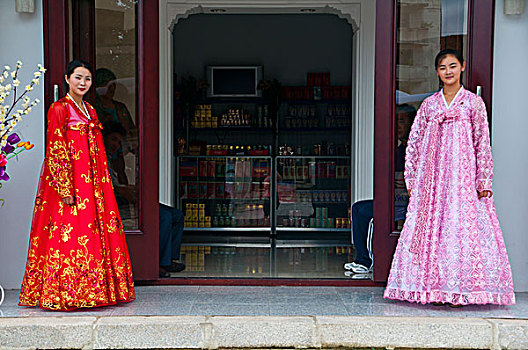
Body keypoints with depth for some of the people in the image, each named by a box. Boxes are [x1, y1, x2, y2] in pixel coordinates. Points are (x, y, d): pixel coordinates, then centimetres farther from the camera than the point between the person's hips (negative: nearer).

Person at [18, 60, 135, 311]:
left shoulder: (90, 111, 17)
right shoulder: (59, 109, -4)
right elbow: (55, 150, -11)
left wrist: (104, 183, 14)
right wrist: (65, 188, -18)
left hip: (92, 183, 8)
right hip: (69, 182, -8)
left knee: (98, 232, 6)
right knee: (69, 234, -8)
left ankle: (93, 289, 13)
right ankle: (66, 294, -2)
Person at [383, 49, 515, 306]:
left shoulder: (473, 102, 5)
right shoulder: (429, 104, 11)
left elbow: (483, 143, 3)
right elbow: (414, 143, 12)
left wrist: (483, 180, -2)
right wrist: (411, 179, 7)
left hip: (463, 174, -3)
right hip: (432, 177, 3)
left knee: (463, 225, -8)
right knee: (431, 226, 0)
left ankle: (458, 290, -1)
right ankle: (435, 288, 7)